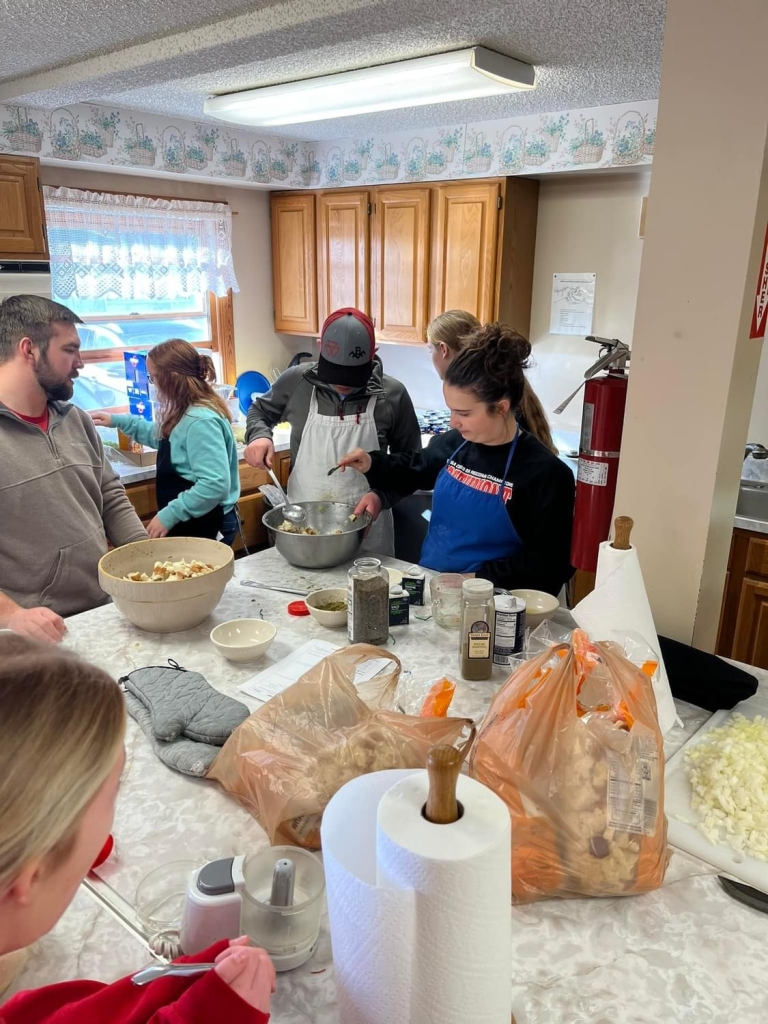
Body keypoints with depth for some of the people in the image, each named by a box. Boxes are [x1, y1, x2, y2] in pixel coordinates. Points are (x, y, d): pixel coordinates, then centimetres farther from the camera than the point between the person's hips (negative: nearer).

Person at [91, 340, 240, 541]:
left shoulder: (200, 421, -26)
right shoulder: (185, 413, 7)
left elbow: (215, 484, -32)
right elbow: (162, 437, 29)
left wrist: (169, 515, -28)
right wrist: (119, 421, 19)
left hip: (203, 525, -10)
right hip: (188, 522, 10)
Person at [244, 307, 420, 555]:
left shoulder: (392, 395, -8)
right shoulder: (296, 381, -6)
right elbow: (260, 410, 14)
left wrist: (382, 495, -15)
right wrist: (259, 435, -7)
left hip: (365, 529, -1)